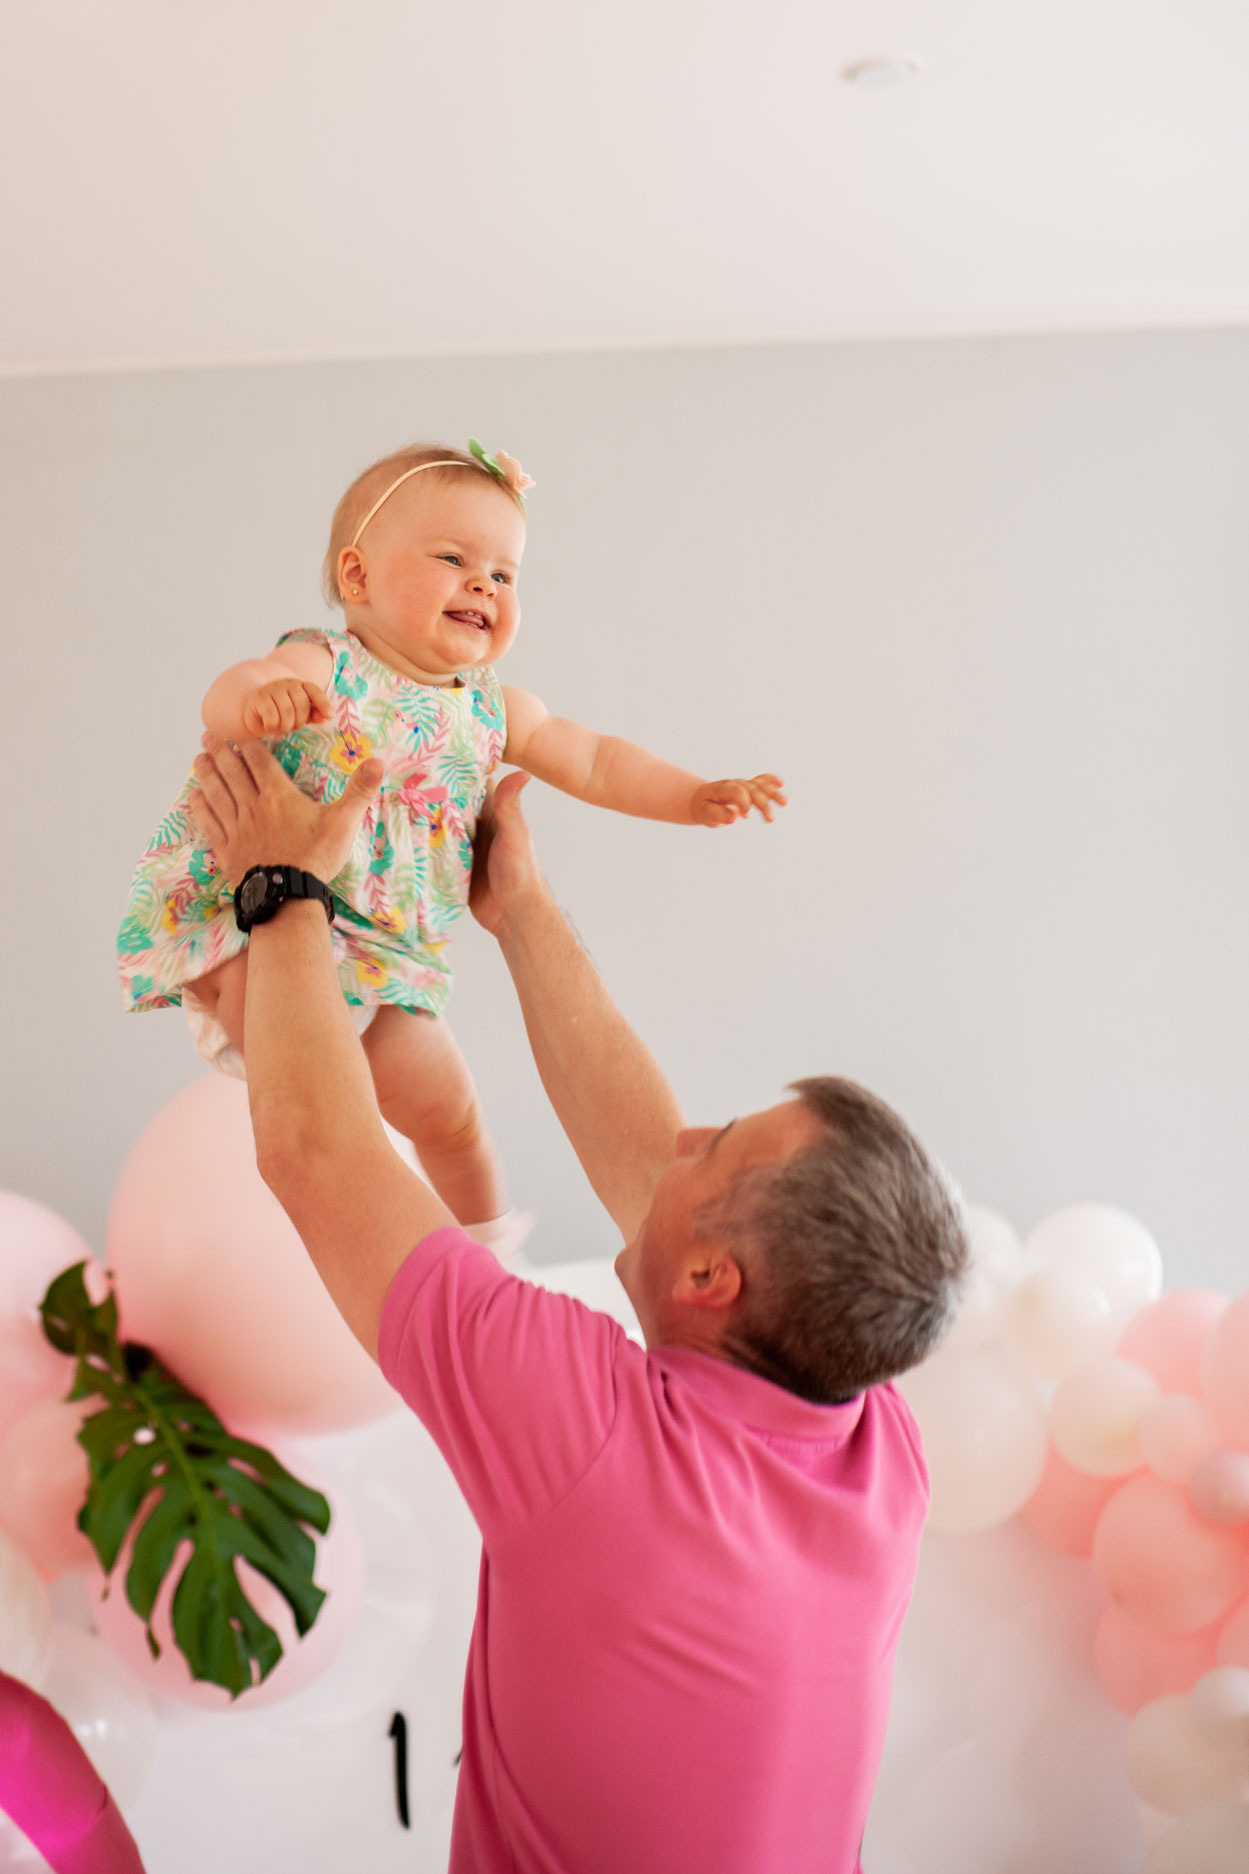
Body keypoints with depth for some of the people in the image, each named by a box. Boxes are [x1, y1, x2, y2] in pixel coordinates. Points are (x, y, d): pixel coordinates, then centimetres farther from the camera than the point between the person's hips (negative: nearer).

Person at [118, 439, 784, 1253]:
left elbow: (595, 761, 13)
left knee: (446, 1108, 8)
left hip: (382, 953, 5)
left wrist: (694, 797, 4)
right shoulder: (325, 670, -14)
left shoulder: (492, 710, 4)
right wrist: (255, 698, -56)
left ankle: (487, 1237, 31)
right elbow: (227, 698, -32)